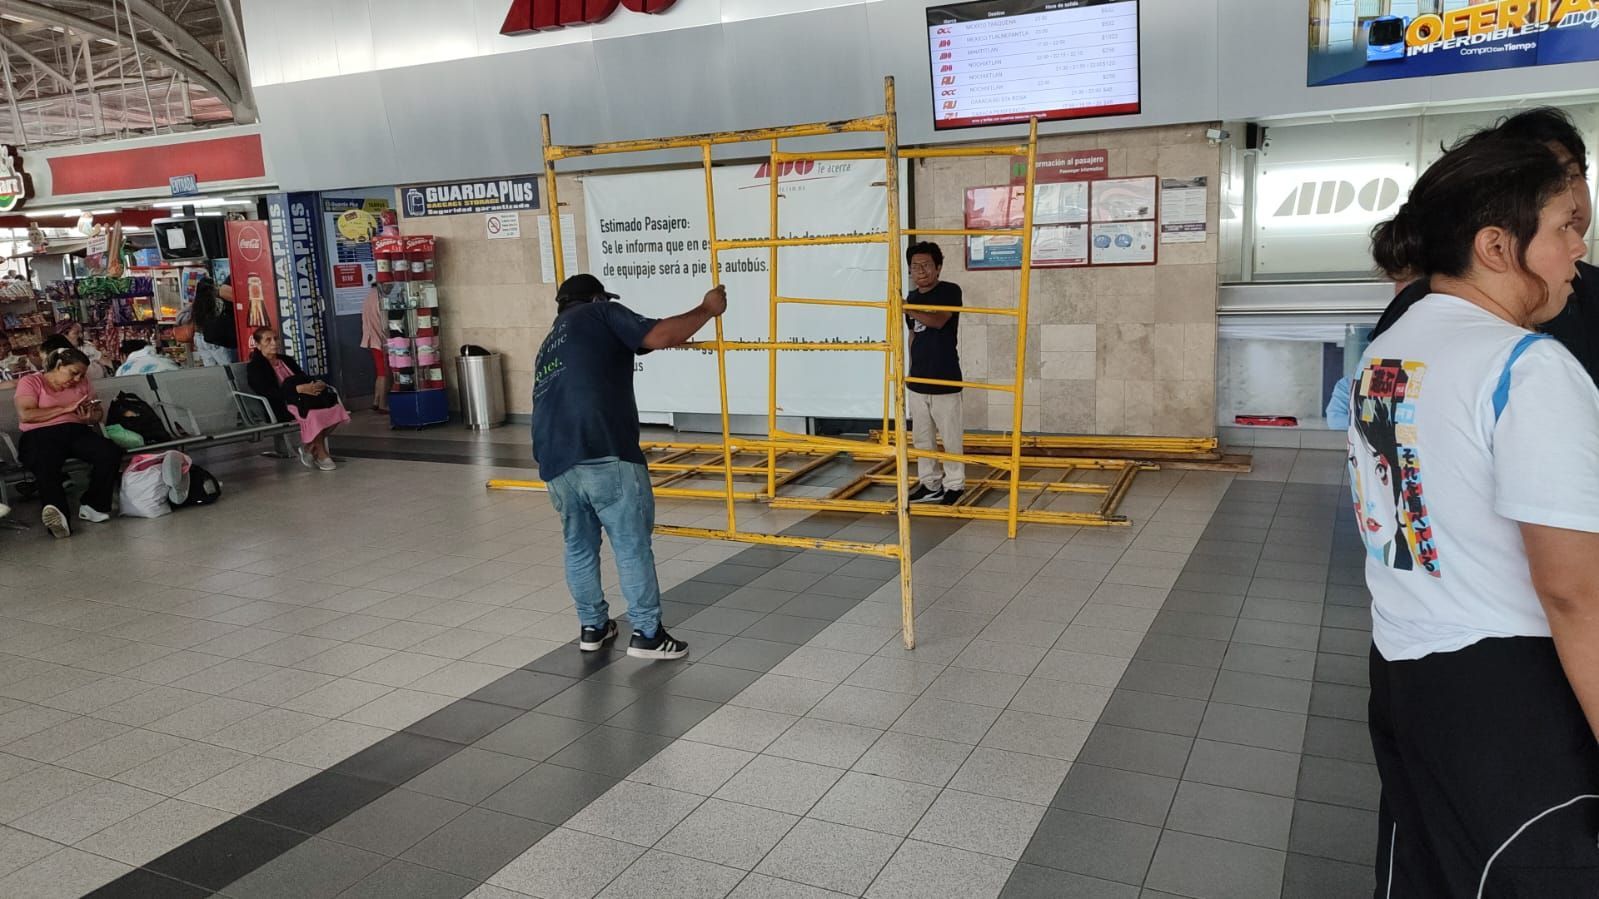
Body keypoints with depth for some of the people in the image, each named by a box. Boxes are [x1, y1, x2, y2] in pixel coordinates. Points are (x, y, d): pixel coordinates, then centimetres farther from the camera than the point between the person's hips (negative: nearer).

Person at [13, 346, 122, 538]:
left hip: (76, 431, 4)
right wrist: (66, 409, -10)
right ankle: (57, 514, -57)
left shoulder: (82, 383, 21)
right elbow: (25, 415, -8)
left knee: (111, 453, -28)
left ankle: (93, 506, -20)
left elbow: (99, 412, 19)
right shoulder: (30, 382, 8)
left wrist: (90, 417, -6)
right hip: (41, 435, -4)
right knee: (45, 465, -39)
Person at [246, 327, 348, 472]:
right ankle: (320, 453, -25)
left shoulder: (287, 360, 26)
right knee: (313, 411, -35)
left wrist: (317, 383, -12)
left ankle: (310, 447, -18)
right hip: (280, 409, -7)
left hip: (300, 401, 7)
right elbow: (268, 392, -15)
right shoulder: (255, 367, 2)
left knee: (330, 403, -25)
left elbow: (305, 378, 15)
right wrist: (299, 389, -28)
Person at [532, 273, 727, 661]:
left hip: (556, 462, 7)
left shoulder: (548, 347, 30)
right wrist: (707, 309, 8)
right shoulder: (598, 315, 9)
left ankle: (592, 627, 30)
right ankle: (647, 633, 7)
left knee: (579, 546, 20)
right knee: (632, 544, 2)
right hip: (604, 455, -7)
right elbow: (660, 336, -4)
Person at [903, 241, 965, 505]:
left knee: (950, 436, 1)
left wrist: (907, 309, -37)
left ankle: (954, 485, 13)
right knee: (922, 436, 12)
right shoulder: (912, 298, 10)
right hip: (917, 381, 6)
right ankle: (929, 485, 23)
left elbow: (938, 321, -25)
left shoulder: (950, 291, -8)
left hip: (945, 380, -6)